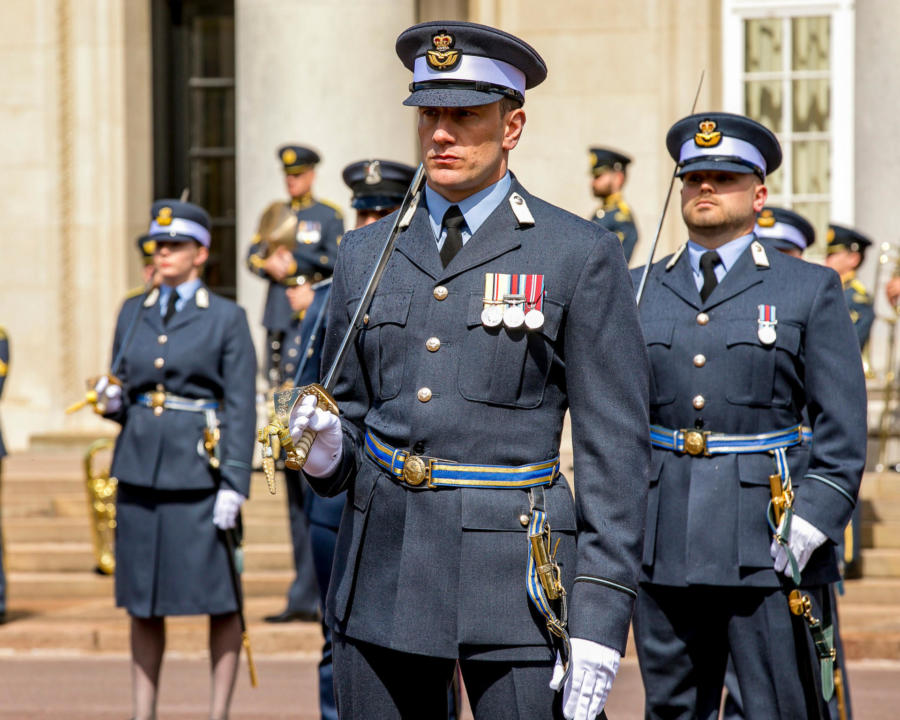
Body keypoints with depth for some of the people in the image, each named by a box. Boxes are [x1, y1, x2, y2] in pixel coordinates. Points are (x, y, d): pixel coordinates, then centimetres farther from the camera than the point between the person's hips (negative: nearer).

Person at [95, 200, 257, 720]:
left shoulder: (226, 318, 0)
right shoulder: (133, 314, 13)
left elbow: (241, 409, -4)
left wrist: (234, 484, -12)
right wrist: (113, 400, -4)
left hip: (200, 474, -4)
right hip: (141, 469, 4)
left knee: (220, 599, -2)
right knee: (142, 603, 6)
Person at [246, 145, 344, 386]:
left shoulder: (329, 215, 4)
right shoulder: (275, 213, 17)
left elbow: (335, 261, -5)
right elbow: (252, 257, 13)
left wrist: (294, 262, -10)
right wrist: (269, 267, -8)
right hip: (278, 308, 4)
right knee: (275, 376, 1)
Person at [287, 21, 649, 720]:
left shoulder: (581, 256, -1)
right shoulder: (366, 255, 12)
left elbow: (615, 447, -3)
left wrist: (600, 618, -10)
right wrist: (326, 449, -4)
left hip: (514, 579, -4)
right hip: (382, 572, 4)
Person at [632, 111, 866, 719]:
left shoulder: (811, 290, 5)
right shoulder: (641, 293, 13)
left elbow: (843, 429, 0)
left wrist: (809, 524, -11)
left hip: (770, 542, -3)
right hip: (663, 549, 3)